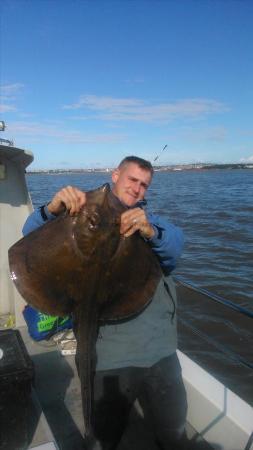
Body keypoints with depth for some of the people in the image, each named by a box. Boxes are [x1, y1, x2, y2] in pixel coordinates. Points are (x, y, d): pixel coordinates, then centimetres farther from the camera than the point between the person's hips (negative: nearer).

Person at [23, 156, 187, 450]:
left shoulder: (153, 222, 11)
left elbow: (175, 246, -10)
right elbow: (32, 236, -7)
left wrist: (151, 232, -33)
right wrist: (52, 209, -28)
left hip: (160, 354, 3)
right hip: (107, 358, -2)